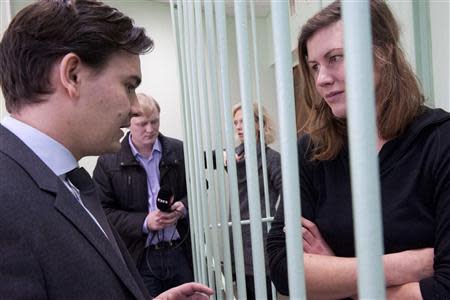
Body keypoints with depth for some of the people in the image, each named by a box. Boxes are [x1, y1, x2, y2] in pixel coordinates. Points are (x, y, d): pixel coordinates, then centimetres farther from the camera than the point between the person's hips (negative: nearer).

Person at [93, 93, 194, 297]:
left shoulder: (179, 150, 4)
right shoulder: (108, 162, -3)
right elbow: (104, 212, -5)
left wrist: (184, 207, -11)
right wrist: (144, 222, -18)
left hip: (182, 253, 3)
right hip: (140, 259, -2)